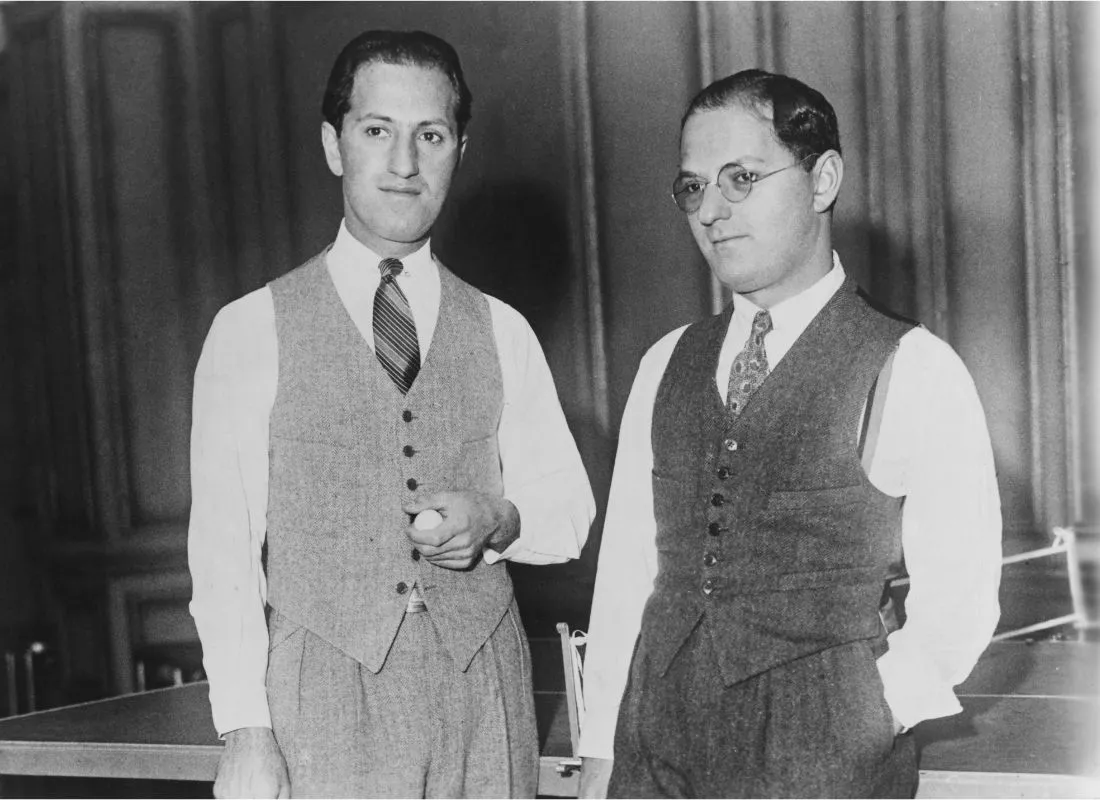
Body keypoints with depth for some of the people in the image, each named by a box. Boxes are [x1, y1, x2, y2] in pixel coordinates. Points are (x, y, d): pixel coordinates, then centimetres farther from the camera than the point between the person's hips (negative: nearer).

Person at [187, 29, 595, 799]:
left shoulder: (503, 333, 10)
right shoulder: (250, 332, 1)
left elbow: (568, 510, 13)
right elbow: (223, 549, -2)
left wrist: (497, 520, -8)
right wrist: (246, 733, -10)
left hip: (483, 695, 2)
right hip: (323, 705, -2)